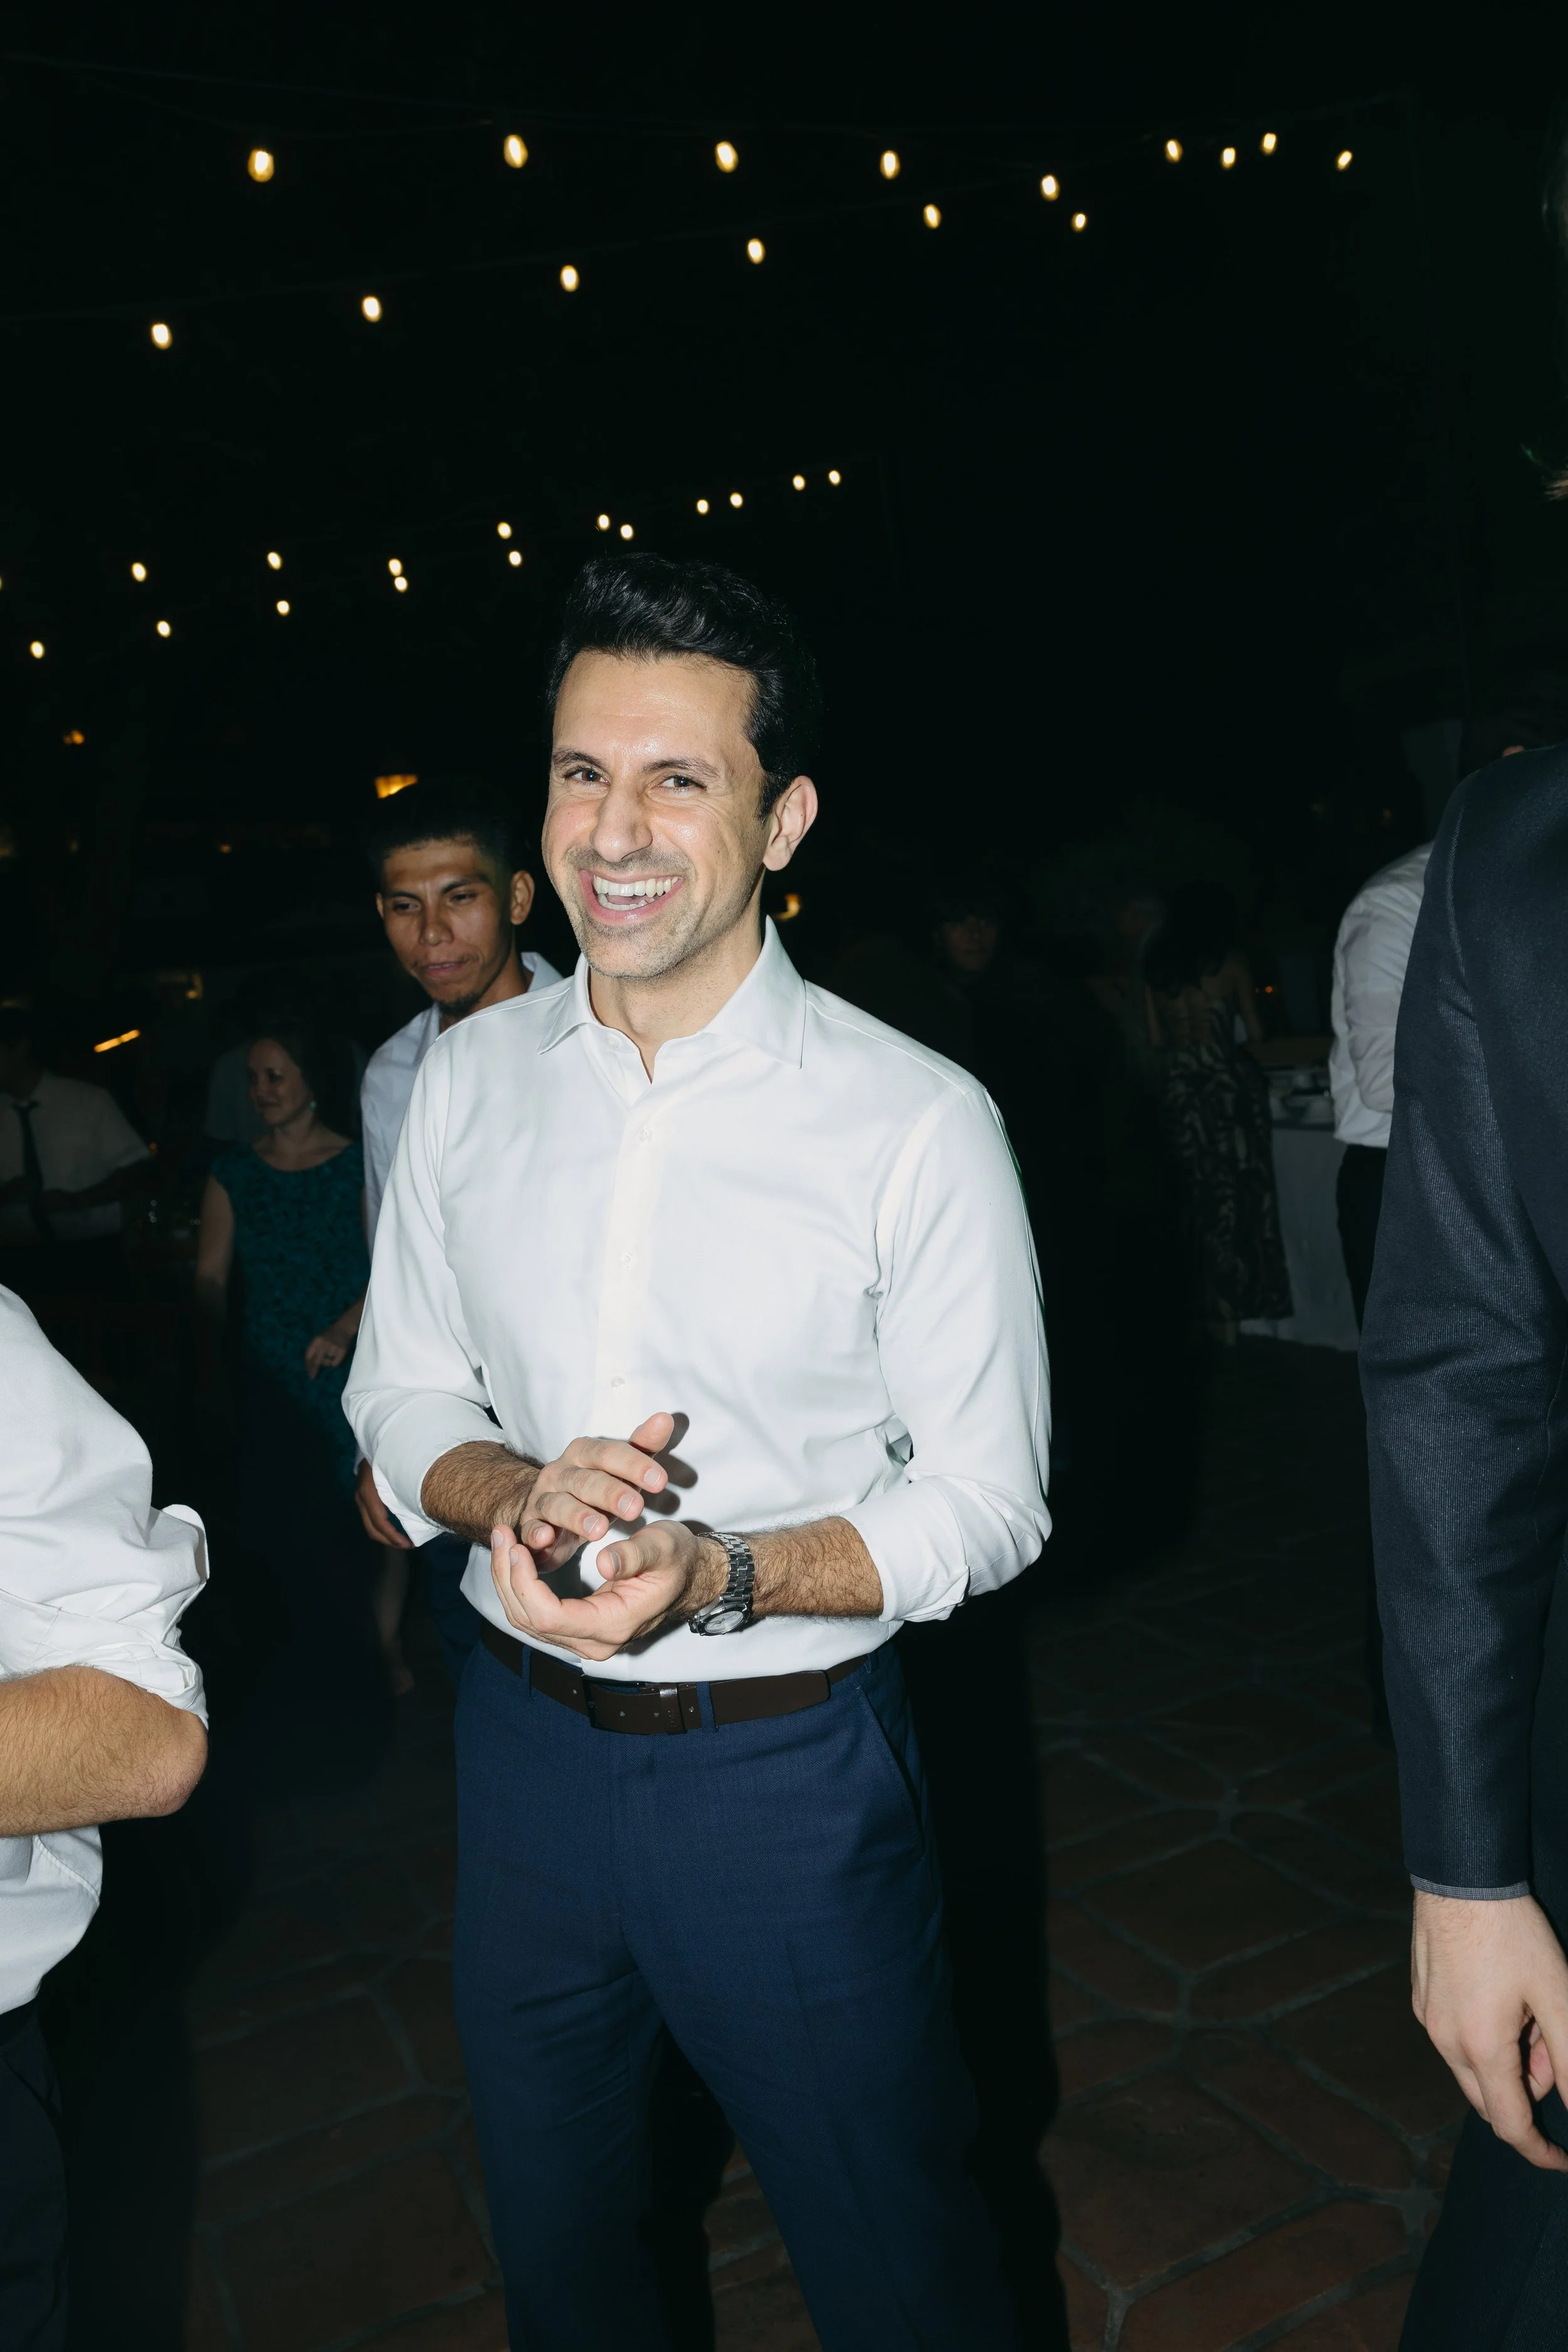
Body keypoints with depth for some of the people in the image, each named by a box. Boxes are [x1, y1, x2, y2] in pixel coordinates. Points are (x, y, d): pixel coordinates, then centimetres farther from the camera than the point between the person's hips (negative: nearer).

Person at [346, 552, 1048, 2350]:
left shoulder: (918, 1123, -17)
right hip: (520, 1737, 4)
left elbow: (987, 1501, -11)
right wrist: (512, 1491, -18)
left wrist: (720, 1574, -27)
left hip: (786, 1766, -3)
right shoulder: (468, 1081, -4)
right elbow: (400, 1393, 4)